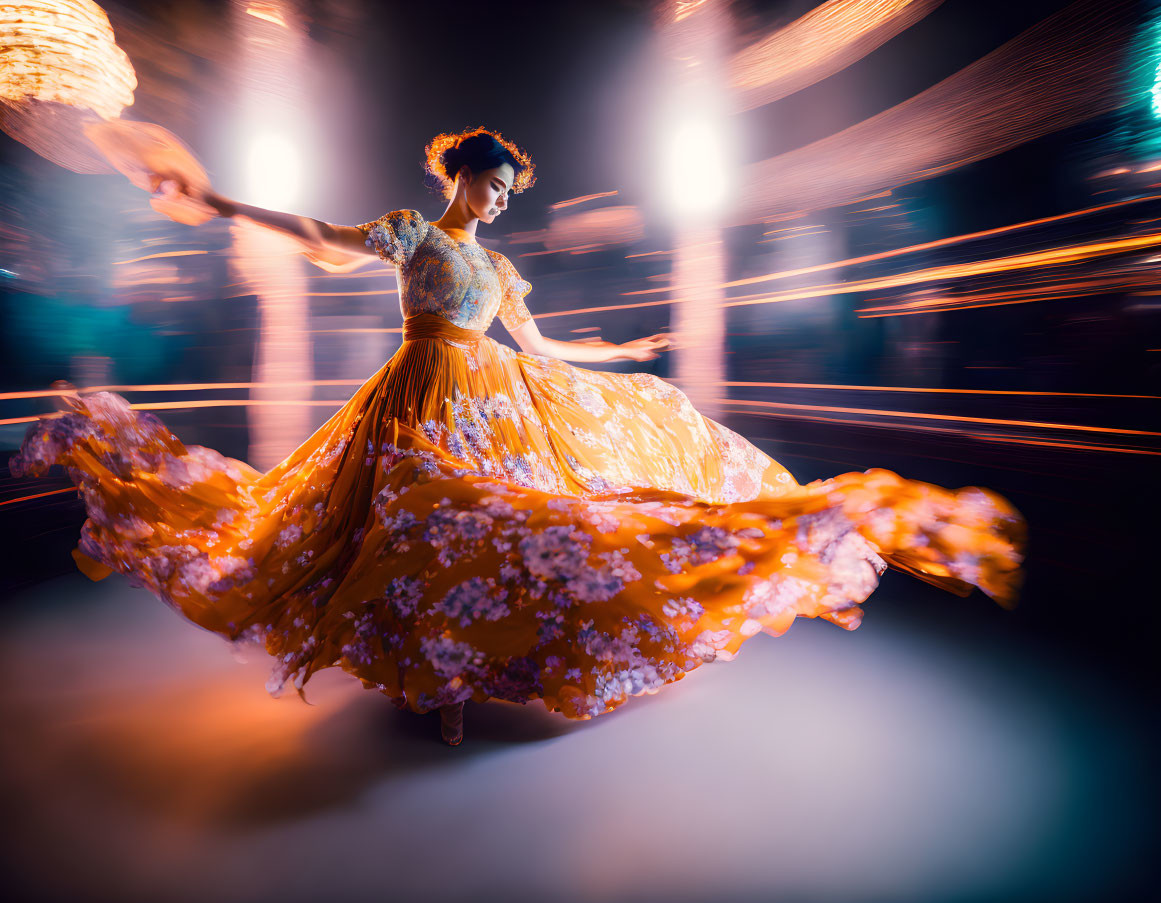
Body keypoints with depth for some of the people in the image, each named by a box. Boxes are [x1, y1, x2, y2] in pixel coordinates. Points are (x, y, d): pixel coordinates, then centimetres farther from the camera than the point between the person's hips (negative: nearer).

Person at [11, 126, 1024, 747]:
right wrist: (220, 203, -16)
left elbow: (537, 346, 22)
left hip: (500, 403, 7)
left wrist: (617, 357, 30)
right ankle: (442, 685, 4)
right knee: (436, 534, -11)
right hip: (430, 406, -6)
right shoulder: (414, 231, 3)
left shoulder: (499, 266, 19)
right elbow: (325, 238, -8)